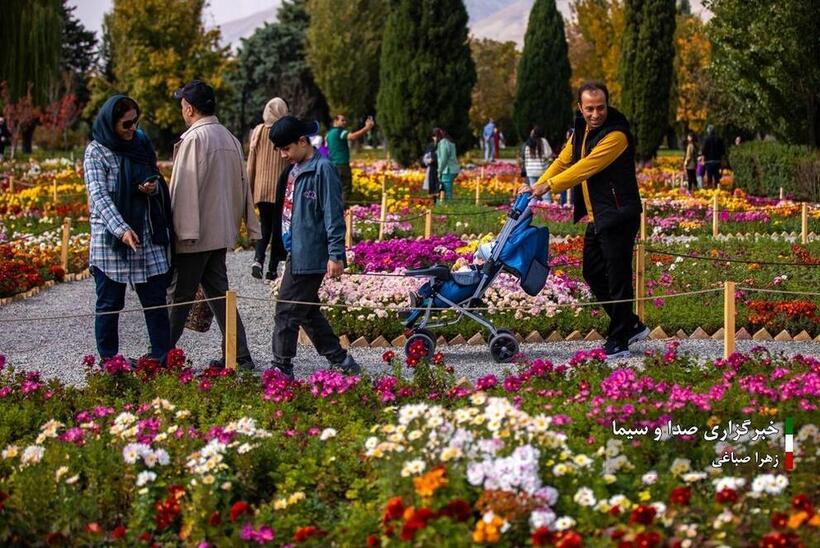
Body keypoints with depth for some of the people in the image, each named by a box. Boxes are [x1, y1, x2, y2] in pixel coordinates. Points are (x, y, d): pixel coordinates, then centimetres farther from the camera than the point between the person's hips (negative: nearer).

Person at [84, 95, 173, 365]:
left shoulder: (140, 143, 9)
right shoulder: (97, 151, -7)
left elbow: (155, 179, 21)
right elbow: (99, 195, -16)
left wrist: (154, 186, -5)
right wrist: (121, 229, -30)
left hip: (147, 236, 5)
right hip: (110, 238, -5)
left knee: (155, 299, 3)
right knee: (109, 303, 4)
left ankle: (163, 360, 8)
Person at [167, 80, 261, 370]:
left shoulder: (193, 139, -15)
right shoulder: (229, 138, 10)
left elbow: (185, 187, -18)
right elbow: (242, 185, 14)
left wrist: (184, 231, -18)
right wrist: (250, 225, 19)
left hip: (194, 234, -7)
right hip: (222, 232, 7)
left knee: (180, 296, 1)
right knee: (218, 292, 12)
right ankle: (239, 356, 9)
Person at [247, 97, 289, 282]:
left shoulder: (258, 132, 1)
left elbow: (251, 163, 5)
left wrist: (249, 189, 13)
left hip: (261, 188, 3)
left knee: (265, 225, 15)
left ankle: (258, 259, -6)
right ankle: (272, 268, 5)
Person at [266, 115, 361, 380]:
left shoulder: (322, 169, -14)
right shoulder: (293, 169, 13)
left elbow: (333, 214, -16)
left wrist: (335, 255, -18)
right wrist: (281, 247, 19)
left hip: (309, 256, -9)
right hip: (296, 254, 9)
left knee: (287, 313, -4)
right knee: (309, 312, 14)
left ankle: (281, 368, 4)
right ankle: (341, 361, 22)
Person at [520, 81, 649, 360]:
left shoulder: (616, 135, -18)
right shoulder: (581, 131, 11)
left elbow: (586, 168, -23)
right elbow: (563, 161, 15)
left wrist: (548, 186, -23)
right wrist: (536, 186, 2)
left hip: (618, 216, -10)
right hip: (596, 218, 10)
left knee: (617, 277, -6)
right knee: (593, 274, 15)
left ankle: (619, 341, 2)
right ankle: (631, 326, 27)